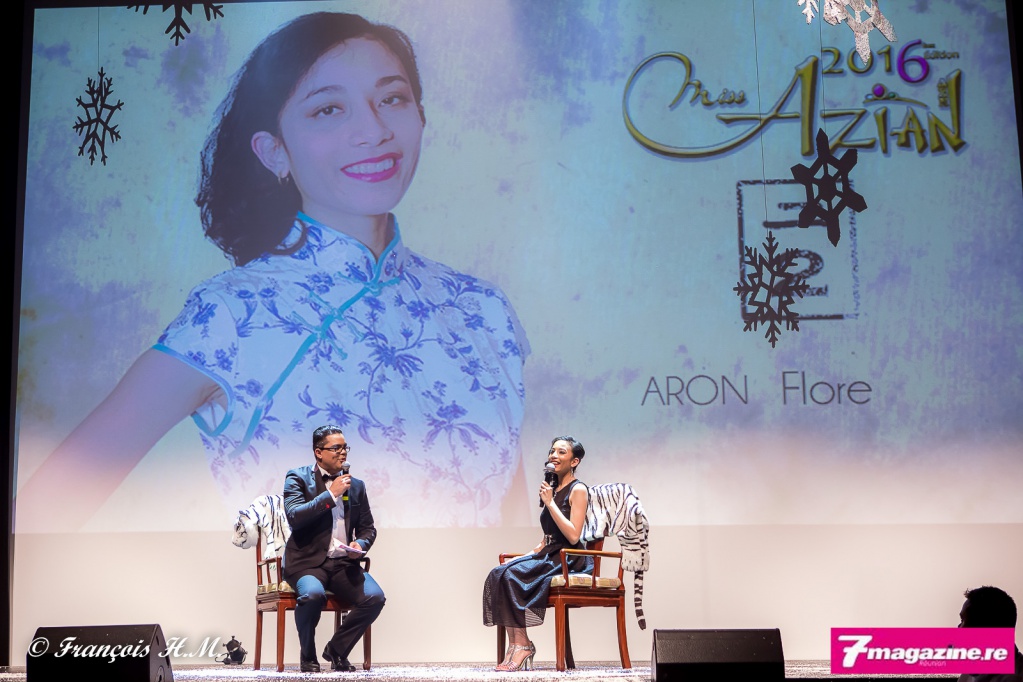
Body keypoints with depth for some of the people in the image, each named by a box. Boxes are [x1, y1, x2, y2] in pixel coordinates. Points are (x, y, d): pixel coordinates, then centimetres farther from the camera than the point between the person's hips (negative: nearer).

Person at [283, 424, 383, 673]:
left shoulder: (356, 485, 14)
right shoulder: (298, 478, 0)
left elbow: (368, 528, 17)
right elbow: (294, 516, -16)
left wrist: (361, 544, -5)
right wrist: (330, 495, -16)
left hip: (343, 562, 4)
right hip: (307, 561, -4)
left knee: (374, 597, -22)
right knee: (312, 594, -36)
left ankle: (337, 649, 4)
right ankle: (308, 656, -6)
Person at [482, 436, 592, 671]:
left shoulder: (577, 490, -6)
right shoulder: (553, 489, 18)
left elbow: (573, 536, -18)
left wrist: (549, 502, -16)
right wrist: (529, 555, 7)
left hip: (569, 561, -8)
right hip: (549, 556, 8)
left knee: (511, 575, -26)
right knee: (498, 575, -15)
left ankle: (523, 646, -18)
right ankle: (514, 648, -21)